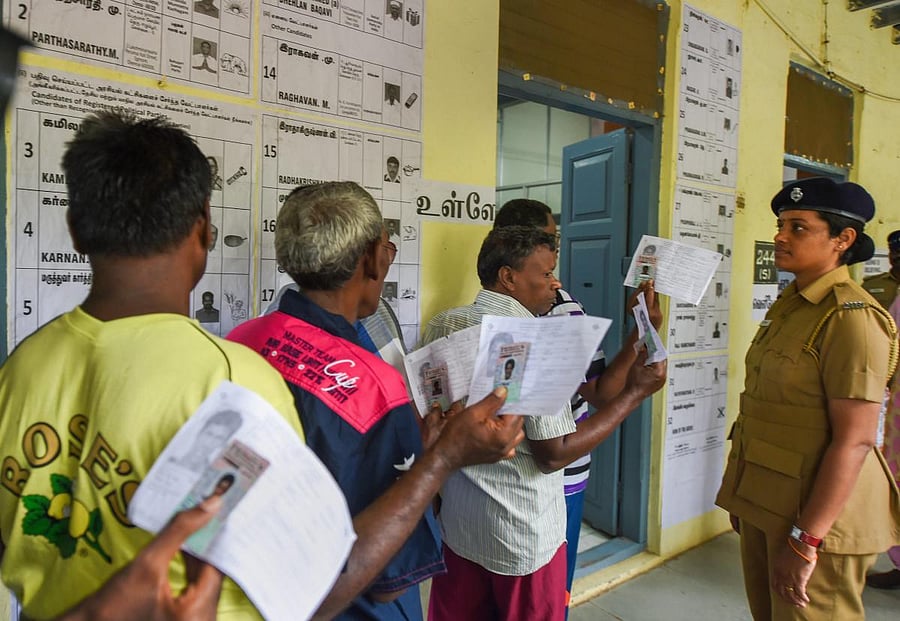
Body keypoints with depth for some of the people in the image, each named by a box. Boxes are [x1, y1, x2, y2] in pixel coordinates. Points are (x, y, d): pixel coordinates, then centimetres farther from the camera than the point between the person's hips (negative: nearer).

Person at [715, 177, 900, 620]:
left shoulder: (851, 317, -17)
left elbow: (855, 440, -22)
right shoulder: (787, 305, 8)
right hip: (763, 501, 8)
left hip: (815, 508, -8)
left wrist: (805, 539, -21)